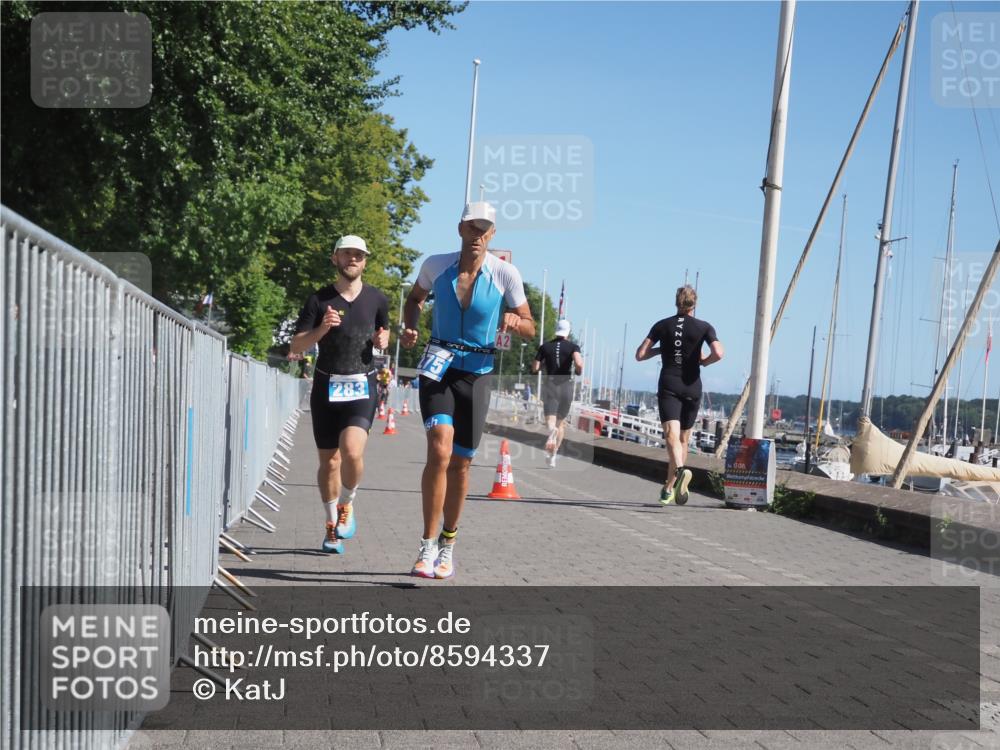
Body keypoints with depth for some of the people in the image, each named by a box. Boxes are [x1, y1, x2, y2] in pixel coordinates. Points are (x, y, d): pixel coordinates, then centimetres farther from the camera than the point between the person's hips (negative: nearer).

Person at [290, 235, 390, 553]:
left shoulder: (377, 299, 5)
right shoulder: (319, 300, 0)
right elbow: (296, 345, -2)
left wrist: (382, 340, -1)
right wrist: (322, 329, -20)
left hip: (361, 387, 0)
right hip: (326, 385, 0)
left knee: (352, 450, -23)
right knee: (329, 461, 6)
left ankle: (347, 505, 5)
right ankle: (332, 524, 26)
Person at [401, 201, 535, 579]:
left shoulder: (505, 274, -8)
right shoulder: (435, 265, -4)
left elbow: (529, 328, 0)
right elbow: (415, 298, 17)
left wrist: (514, 321, -23)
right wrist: (410, 328, -2)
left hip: (477, 373, 1)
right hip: (437, 367, 0)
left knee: (460, 463, 7)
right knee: (439, 451, -20)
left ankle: (447, 545, 27)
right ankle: (428, 546, -11)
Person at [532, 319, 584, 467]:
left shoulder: (545, 346, 6)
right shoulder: (573, 346, 0)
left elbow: (535, 368, 5)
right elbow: (578, 363, -18)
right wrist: (579, 371, 3)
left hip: (549, 384, 0)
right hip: (566, 385, 0)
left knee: (551, 420, -10)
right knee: (561, 422, 17)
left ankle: (552, 430, -48)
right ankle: (553, 454, 17)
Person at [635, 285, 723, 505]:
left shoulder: (662, 325, 5)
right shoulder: (703, 327, 2)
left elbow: (640, 354, 2)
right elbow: (718, 353, -14)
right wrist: (703, 361, 6)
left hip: (668, 385, -1)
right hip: (692, 386, 1)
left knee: (672, 436, -14)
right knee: (683, 439, 14)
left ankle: (680, 469, -44)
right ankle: (669, 489, 19)